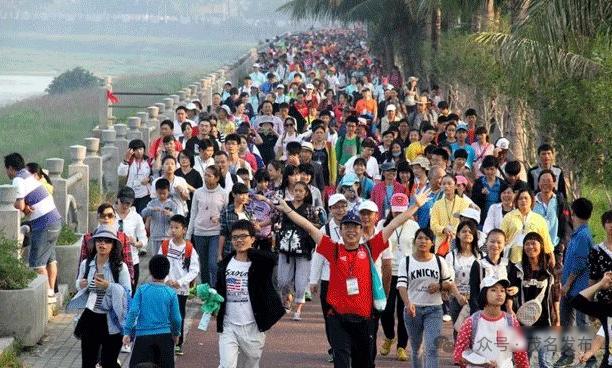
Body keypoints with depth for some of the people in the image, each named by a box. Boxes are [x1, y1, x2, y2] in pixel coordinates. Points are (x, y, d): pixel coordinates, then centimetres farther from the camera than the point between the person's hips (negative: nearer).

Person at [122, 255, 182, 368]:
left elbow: (133, 311, -11)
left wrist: (127, 332, -6)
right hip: (164, 336, 1)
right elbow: (176, 318, 1)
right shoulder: (171, 293, -3)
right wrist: (176, 333, 18)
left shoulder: (142, 290, -4)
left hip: (143, 336, -1)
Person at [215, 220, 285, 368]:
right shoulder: (226, 263, 6)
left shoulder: (260, 262, -6)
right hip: (228, 326, 2)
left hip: (252, 327, -2)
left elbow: (272, 259, -30)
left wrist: (250, 251, -18)